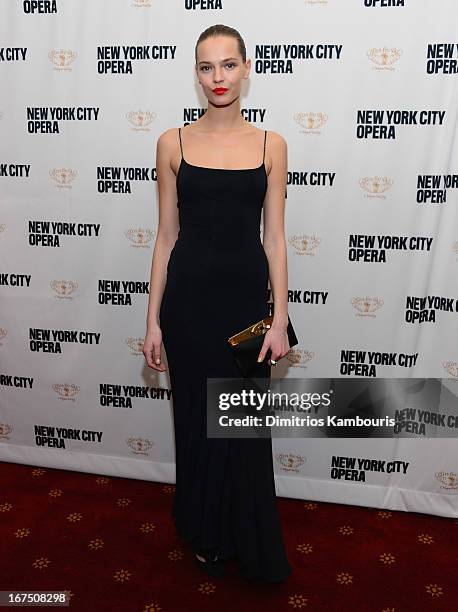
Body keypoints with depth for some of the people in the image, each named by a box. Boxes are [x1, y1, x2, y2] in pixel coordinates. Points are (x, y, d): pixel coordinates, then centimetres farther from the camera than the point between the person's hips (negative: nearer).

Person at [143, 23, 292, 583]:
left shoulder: (270, 144, 3)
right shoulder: (173, 143, 2)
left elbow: (274, 237, 2)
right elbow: (166, 235, 2)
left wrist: (280, 317, -3)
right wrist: (153, 319, 0)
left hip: (247, 294, 0)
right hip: (189, 295, 0)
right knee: (197, 415, 11)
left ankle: (248, 545, 33)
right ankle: (206, 534, 36)